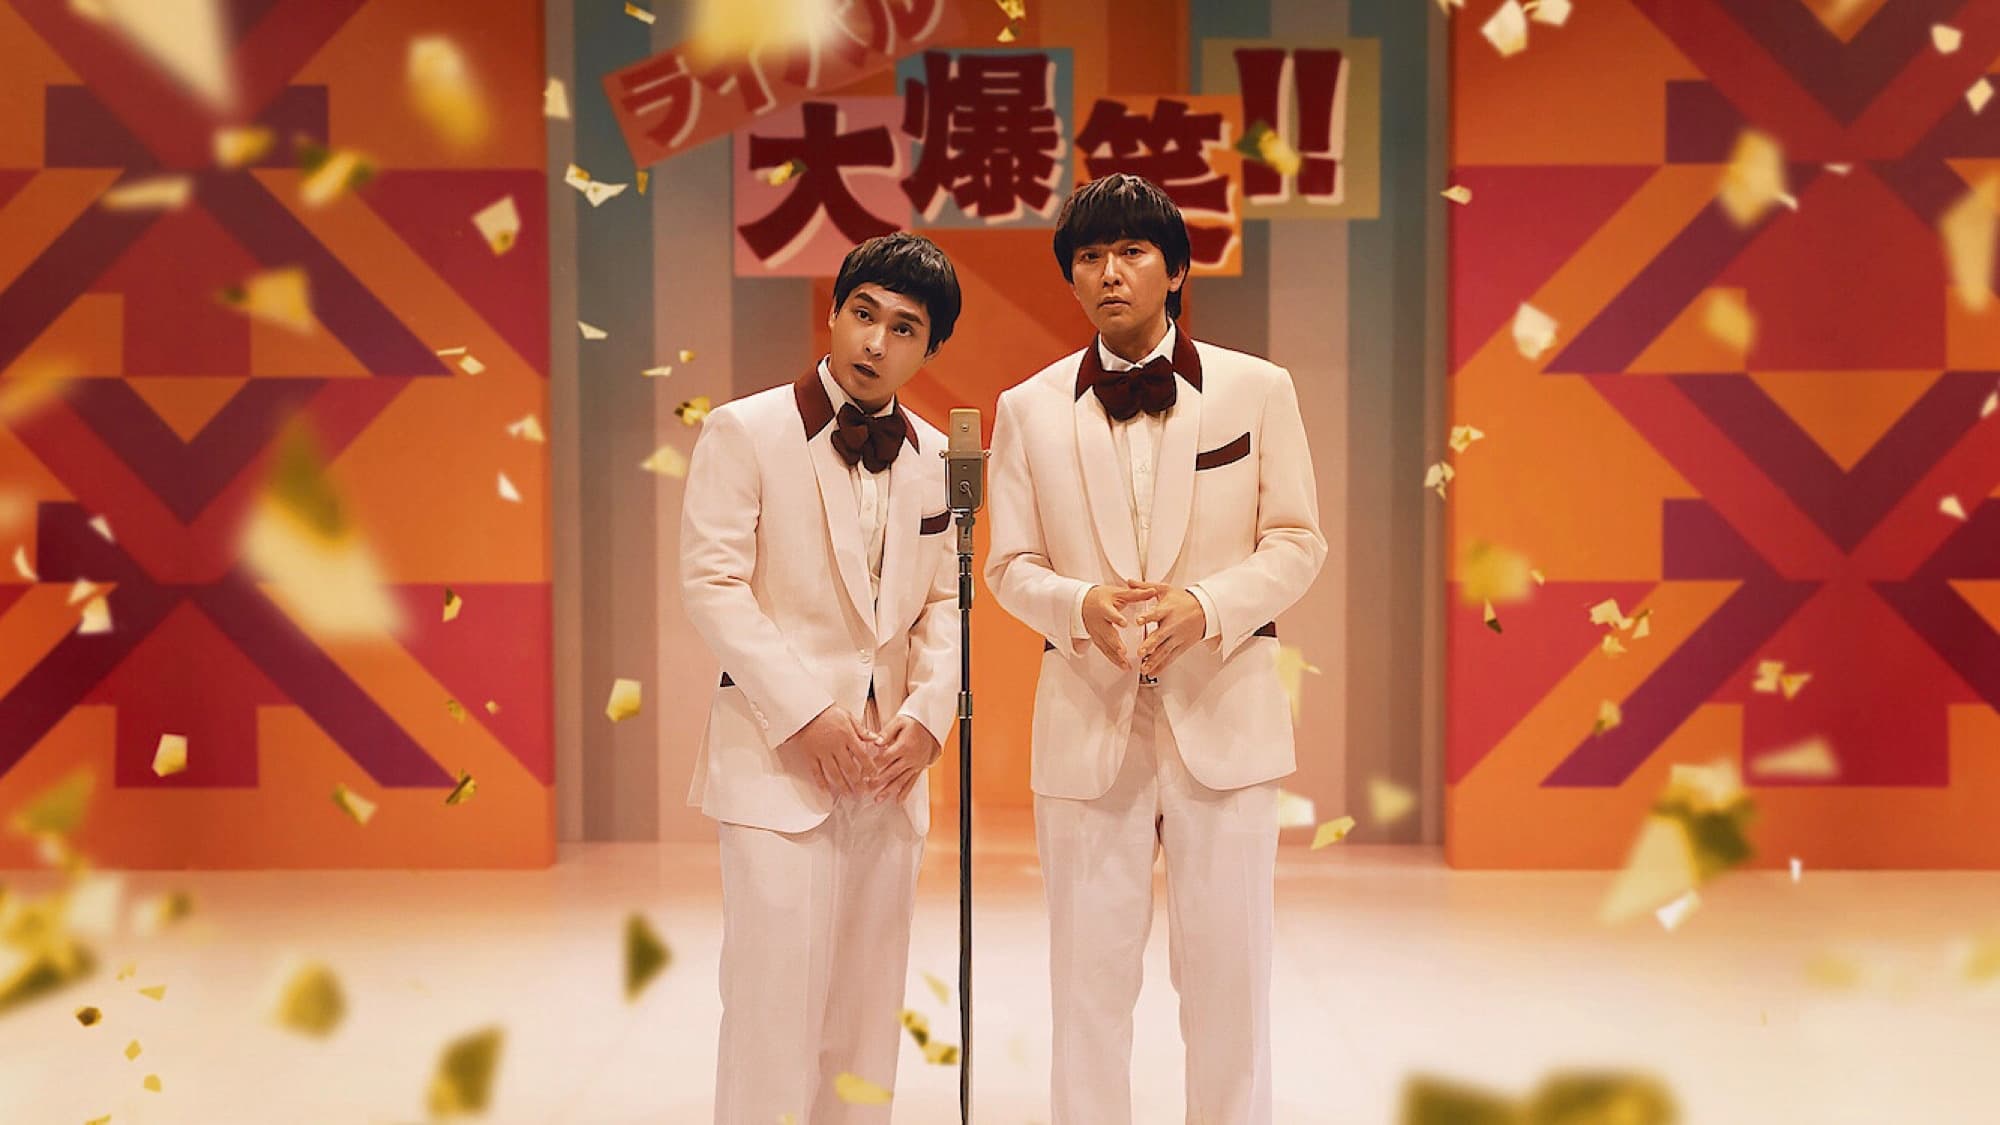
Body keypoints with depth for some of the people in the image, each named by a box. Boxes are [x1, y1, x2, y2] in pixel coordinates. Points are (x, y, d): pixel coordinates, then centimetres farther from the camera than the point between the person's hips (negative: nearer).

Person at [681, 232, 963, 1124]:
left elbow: (946, 603, 12)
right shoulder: (746, 432, -3)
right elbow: (711, 584, -9)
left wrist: (928, 714, -5)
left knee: (868, 1007, 10)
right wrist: (806, 715, -15)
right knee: (776, 997, -7)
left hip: (890, 763, 5)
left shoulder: (934, 456, 12)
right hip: (780, 753, -5)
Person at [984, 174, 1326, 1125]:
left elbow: (1296, 542, 2)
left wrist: (1205, 605, -16)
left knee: (1227, 972, 6)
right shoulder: (1029, 408, 6)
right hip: (1088, 717, 1)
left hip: (1223, 714, -1)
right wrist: (1081, 605, -16)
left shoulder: (1257, 389, 3)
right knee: (1089, 974, 7)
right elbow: (1010, 564, 6)